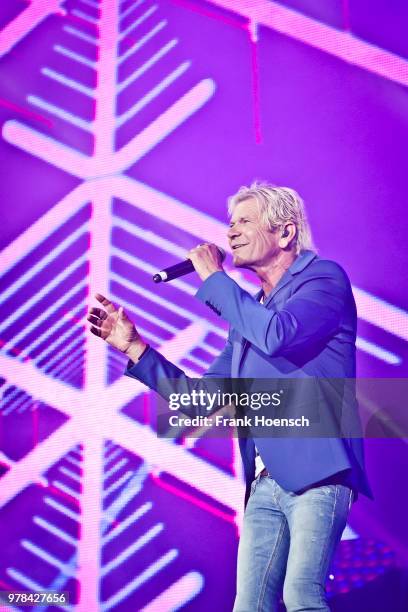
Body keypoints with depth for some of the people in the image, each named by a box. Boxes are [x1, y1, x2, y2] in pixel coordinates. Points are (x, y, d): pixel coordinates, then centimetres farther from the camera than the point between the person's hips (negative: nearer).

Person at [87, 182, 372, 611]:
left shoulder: (324, 277, 0)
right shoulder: (248, 312, 20)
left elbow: (278, 335, -21)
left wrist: (213, 278, -8)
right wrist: (133, 345, 11)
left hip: (316, 474, -7)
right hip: (265, 483, 7)